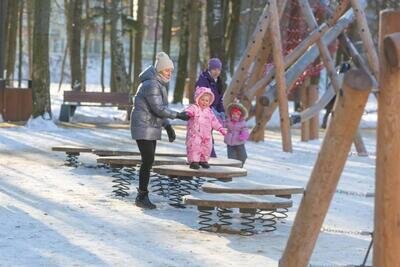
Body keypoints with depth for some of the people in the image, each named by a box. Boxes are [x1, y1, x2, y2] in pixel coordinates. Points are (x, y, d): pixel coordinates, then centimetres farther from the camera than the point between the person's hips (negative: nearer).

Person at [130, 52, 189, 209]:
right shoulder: (151, 85, -18)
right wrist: (178, 115, -17)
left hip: (151, 128, 10)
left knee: (148, 161, 11)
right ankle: (142, 197, -6)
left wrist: (168, 127, 14)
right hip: (143, 127, -10)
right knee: (148, 161, -11)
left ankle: (142, 195, 18)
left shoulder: (159, 84, 15)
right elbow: (158, 109, -23)